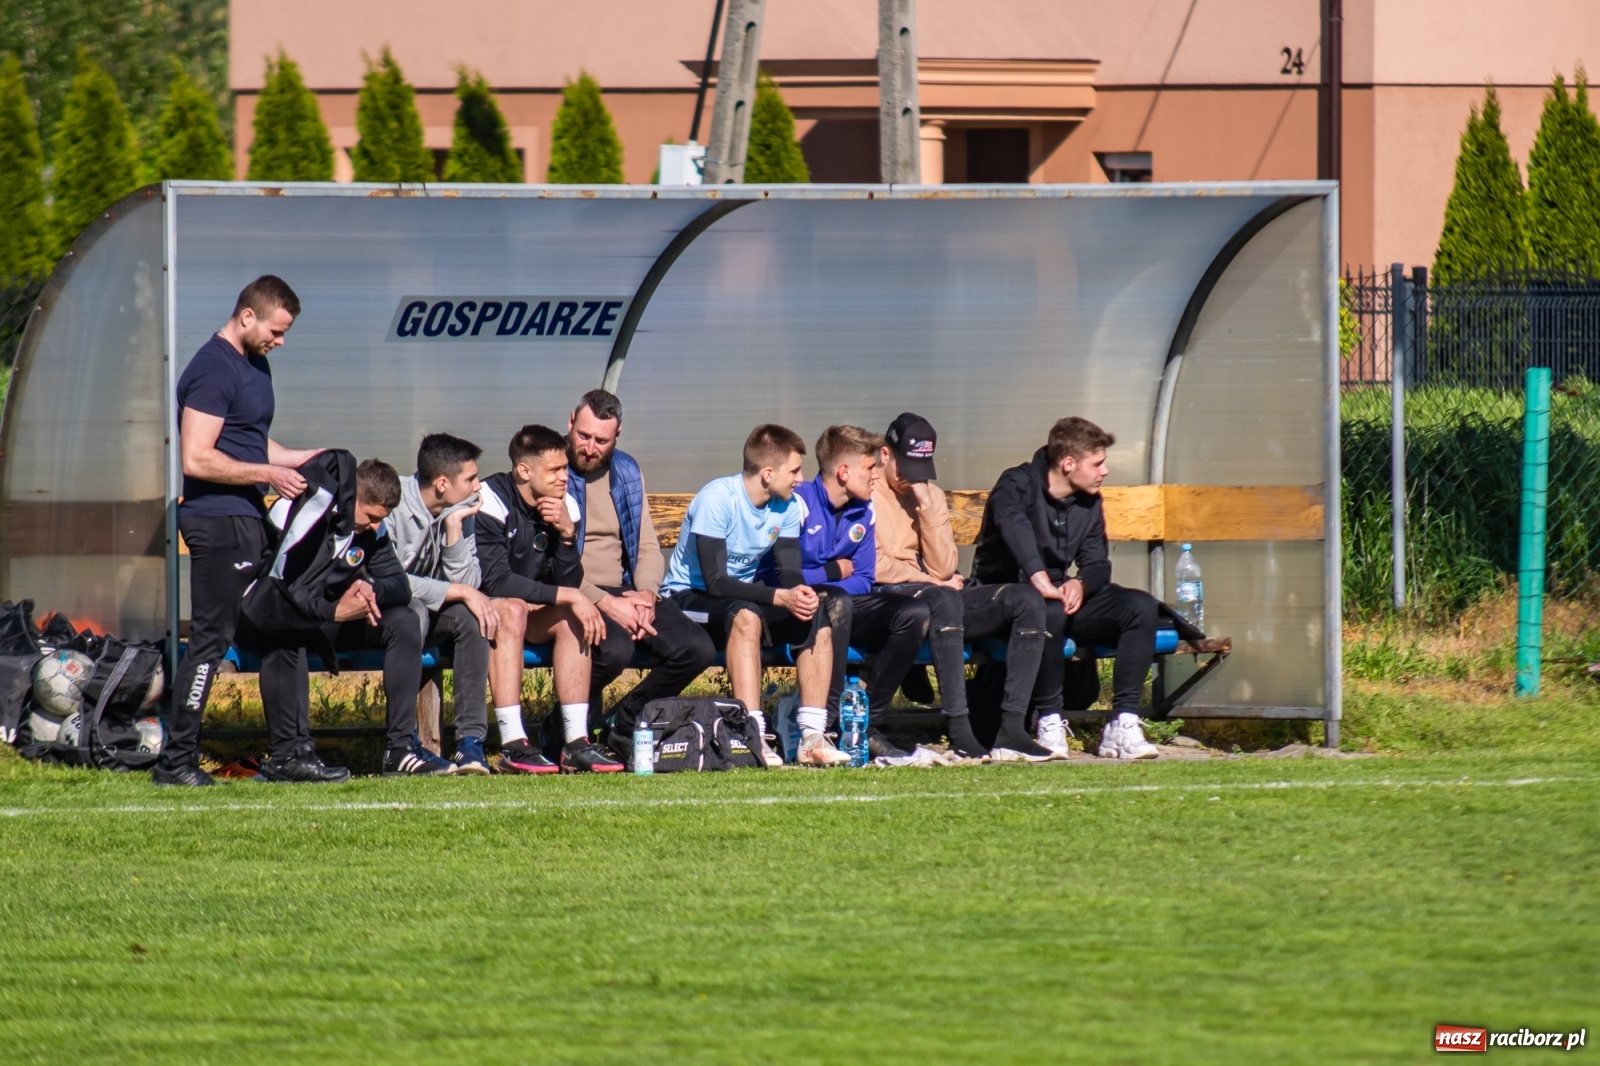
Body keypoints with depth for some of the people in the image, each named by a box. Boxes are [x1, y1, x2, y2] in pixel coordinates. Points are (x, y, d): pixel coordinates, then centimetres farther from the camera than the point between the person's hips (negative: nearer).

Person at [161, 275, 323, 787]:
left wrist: (307, 458, 12)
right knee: (211, 639, -9)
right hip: (219, 520, -10)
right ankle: (176, 761, -7)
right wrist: (269, 474, -17)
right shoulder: (212, 370, -15)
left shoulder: (255, 364, 17)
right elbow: (197, 460, -21)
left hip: (248, 521, 10)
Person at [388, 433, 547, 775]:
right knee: (413, 610, -38)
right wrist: (460, 592, -24)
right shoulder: (391, 505, -21)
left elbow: (468, 582, -8)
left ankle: (471, 740, -26)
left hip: (432, 612, 7)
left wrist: (453, 526, -19)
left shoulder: (461, 511, 0)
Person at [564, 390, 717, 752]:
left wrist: (646, 594, -6)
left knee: (698, 650, -14)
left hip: (623, 592, 6)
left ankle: (626, 722, 7)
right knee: (615, 649, -36)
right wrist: (605, 604, -20)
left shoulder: (626, 472, 14)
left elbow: (648, 548, 16)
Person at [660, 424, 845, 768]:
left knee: (817, 617, -15)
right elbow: (715, 582, -29)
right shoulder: (717, 499, -24)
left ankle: (812, 736, -17)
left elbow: (789, 572, -3)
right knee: (745, 616, -37)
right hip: (689, 598, -7)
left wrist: (802, 594, -28)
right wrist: (780, 597, -37)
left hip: (744, 596, 7)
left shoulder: (787, 506, -2)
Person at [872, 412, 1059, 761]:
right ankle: (958, 730, -45)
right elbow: (872, 566, -10)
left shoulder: (931, 495, 17)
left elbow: (944, 569, 5)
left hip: (937, 598, 7)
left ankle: (1012, 729, -24)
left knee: (1027, 600, -12)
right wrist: (933, 582, -5)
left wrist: (926, 506, -4)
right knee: (944, 599, -40)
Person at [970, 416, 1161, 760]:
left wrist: (1080, 583, -19)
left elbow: (1097, 564, 7)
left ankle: (1123, 725, -19)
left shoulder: (1089, 503, 8)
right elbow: (1013, 522, -38)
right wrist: (1039, 579, -53)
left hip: (1060, 596, 7)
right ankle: (1049, 723, -25)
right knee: (1049, 612, -40)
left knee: (1141, 606, -14)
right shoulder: (1019, 485, -15)